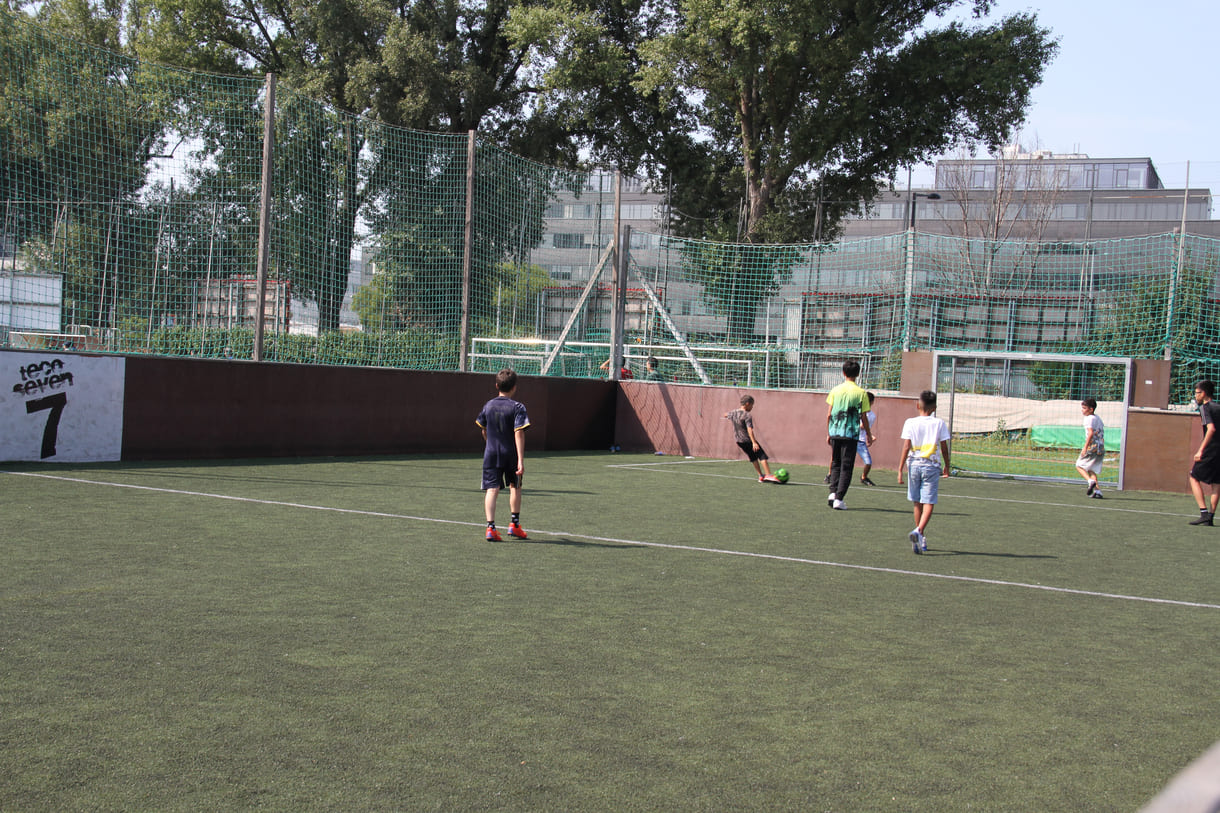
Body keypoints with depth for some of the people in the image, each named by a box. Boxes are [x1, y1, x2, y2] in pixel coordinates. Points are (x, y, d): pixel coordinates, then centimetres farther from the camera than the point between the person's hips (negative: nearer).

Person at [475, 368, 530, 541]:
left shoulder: (488, 405, 4)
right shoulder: (517, 407, -9)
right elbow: (519, 434, -17)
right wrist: (521, 460, -19)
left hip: (491, 453, 2)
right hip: (511, 454, -2)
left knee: (492, 489, -3)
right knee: (515, 487, 19)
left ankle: (490, 527, -17)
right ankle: (515, 524, 24)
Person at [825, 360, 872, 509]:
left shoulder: (835, 390, 3)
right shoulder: (861, 393, -4)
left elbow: (829, 414, 5)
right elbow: (864, 417, -2)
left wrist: (828, 434, 15)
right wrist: (869, 435, 11)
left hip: (835, 433, 3)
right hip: (851, 434, -3)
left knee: (836, 464, 17)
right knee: (846, 467, 2)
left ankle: (833, 492, 3)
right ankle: (838, 498, -3)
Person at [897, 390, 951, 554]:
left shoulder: (910, 423, 0)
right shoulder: (939, 424, 0)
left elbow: (906, 447, -5)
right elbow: (944, 447, 2)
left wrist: (900, 469, -3)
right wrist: (947, 466, 16)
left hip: (914, 465, 2)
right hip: (932, 466, -2)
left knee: (917, 503, 13)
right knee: (929, 503, -5)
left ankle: (920, 540, 22)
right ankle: (919, 531, -28)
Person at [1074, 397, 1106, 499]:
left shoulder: (1089, 418, -8)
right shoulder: (1098, 418, 18)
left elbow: (1091, 433, -20)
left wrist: (1085, 447, -22)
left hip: (1092, 446, -8)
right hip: (1101, 448, 8)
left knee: (1079, 465, 5)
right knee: (1091, 470, 13)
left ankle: (1091, 481, -17)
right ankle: (1097, 491, 0)